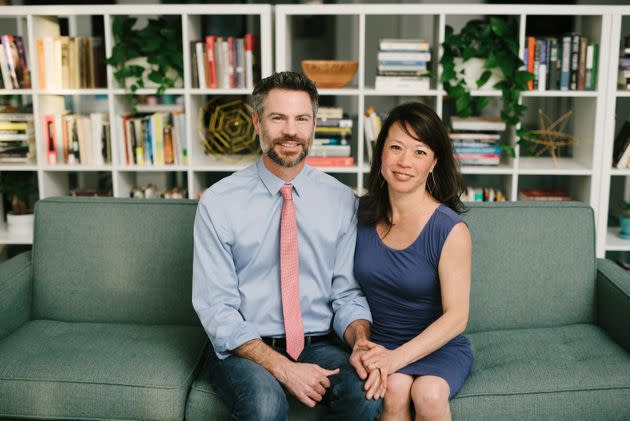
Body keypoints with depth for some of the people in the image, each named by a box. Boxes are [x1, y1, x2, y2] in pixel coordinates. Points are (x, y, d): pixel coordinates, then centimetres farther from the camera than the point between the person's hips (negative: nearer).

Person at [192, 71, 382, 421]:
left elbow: (347, 293, 4)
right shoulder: (217, 203, -7)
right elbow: (216, 309, -9)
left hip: (319, 345, 3)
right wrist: (283, 368, -20)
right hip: (246, 349, -2)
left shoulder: (342, 201, 1)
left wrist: (362, 345, -18)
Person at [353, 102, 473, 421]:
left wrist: (397, 357, -25)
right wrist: (359, 344, -9)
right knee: (393, 389, -28)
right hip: (379, 343, 2)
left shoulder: (450, 230, -14)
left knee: (428, 392, -31)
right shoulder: (362, 212, -2)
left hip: (439, 345, -2)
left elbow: (455, 317, -14)